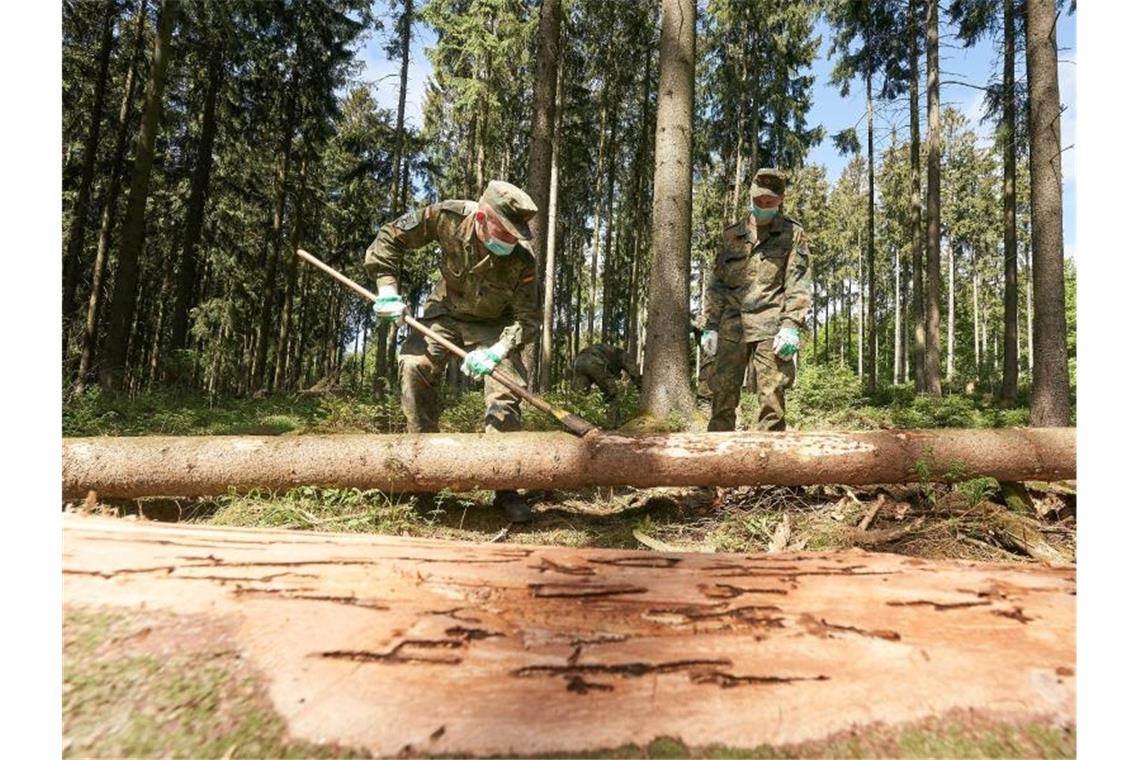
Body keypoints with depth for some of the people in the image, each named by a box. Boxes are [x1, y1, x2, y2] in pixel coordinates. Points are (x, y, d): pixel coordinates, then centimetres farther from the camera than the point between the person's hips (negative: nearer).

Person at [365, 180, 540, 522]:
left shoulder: (521, 260, -31)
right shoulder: (448, 217, -26)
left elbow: (528, 318, -24)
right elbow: (390, 236, -13)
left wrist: (495, 352, -40)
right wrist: (388, 289, -20)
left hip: (493, 323, -2)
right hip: (445, 310, 2)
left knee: (505, 392, -13)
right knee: (414, 364, -17)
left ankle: (506, 487, -5)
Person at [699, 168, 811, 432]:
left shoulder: (793, 234, 8)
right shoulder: (732, 235, 16)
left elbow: (799, 284, -1)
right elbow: (716, 284, 15)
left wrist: (791, 326, -13)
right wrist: (710, 325, 7)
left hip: (771, 328, -2)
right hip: (732, 327, 3)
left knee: (772, 398, -4)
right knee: (723, 395, 1)